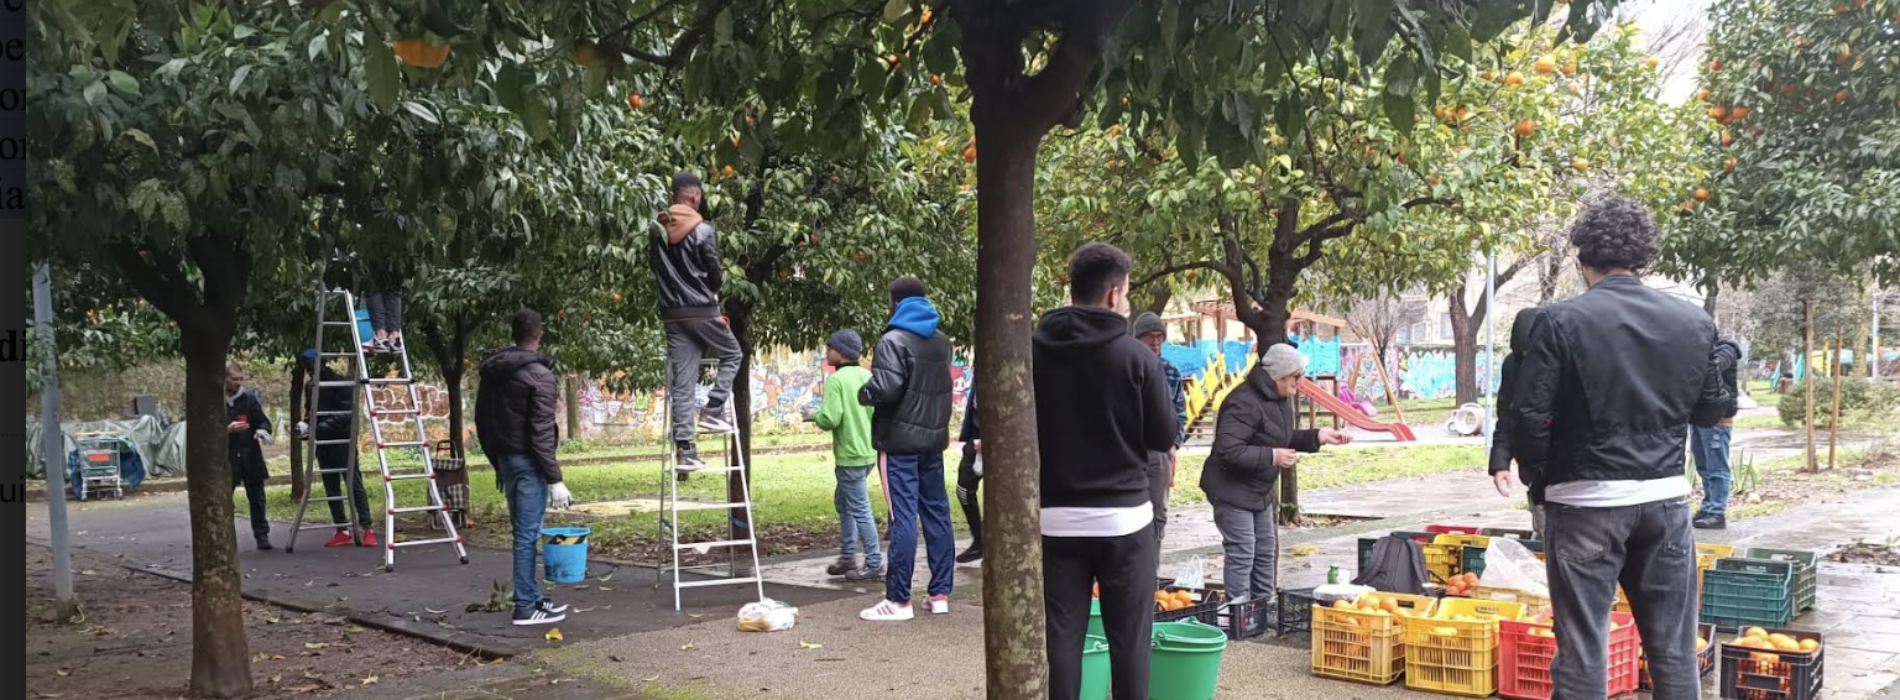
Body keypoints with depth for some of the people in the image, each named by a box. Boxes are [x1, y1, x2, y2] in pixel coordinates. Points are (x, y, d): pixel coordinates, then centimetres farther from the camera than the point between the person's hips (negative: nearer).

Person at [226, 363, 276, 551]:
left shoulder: (249, 398, 4)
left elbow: (264, 421, 6)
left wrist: (263, 430, -16)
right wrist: (227, 429, -21)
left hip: (251, 456, 2)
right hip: (226, 458, -2)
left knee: (257, 498, 5)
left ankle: (262, 535, 12)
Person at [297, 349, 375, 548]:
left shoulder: (341, 382, -10)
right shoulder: (312, 386, 12)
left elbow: (346, 414, -17)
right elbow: (312, 412, 19)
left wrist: (318, 427, -24)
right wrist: (306, 424, -3)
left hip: (343, 441, -7)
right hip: (323, 444, 7)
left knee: (354, 484, -8)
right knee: (331, 488, 7)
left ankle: (367, 529, -9)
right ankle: (342, 531, 11)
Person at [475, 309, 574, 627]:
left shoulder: (492, 371, 9)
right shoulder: (539, 375, -16)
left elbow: (483, 421, 14)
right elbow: (542, 433, -19)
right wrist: (555, 479, -16)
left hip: (506, 459, 8)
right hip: (529, 462, -8)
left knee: (523, 532, 16)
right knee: (528, 535, -4)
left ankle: (532, 597, 24)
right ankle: (526, 607, -1)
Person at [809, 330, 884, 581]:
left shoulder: (836, 379, -15)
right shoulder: (867, 376, 7)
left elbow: (830, 419, -22)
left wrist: (816, 416, -1)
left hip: (851, 455, -8)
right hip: (868, 451, 8)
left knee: (859, 509, -1)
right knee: (843, 502, 21)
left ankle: (874, 563, 3)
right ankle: (848, 556, 26)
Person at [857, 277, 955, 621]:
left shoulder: (894, 341, -12)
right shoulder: (942, 341, 14)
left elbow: (885, 388, -22)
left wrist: (863, 393, -4)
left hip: (900, 441, -7)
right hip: (934, 438, 7)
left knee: (903, 516, -7)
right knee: (937, 513, 10)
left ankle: (898, 600, -5)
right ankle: (940, 593, 14)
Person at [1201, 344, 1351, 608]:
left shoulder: (1280, 399, 6)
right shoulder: (1246, 402, -26)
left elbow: (1284, 438, 19)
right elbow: (1228, 450, -32)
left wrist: (1319, 437, 6)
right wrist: (1273, 457, -28)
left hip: (1260, 491, 10)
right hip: (1232, 490, -10)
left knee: (1266, 550, 17)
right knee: (1242, 553, -8)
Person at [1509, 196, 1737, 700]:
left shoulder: (1562, 321, -12)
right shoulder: (1693, 321, 2)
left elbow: (1529, 417, -13)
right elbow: (1711, 411, 11)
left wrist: (1535, 467, 6)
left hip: (1587, 500, -4)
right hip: (1665, 497, 4)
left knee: (1582, 648, 3)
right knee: (1674, 649, 13)